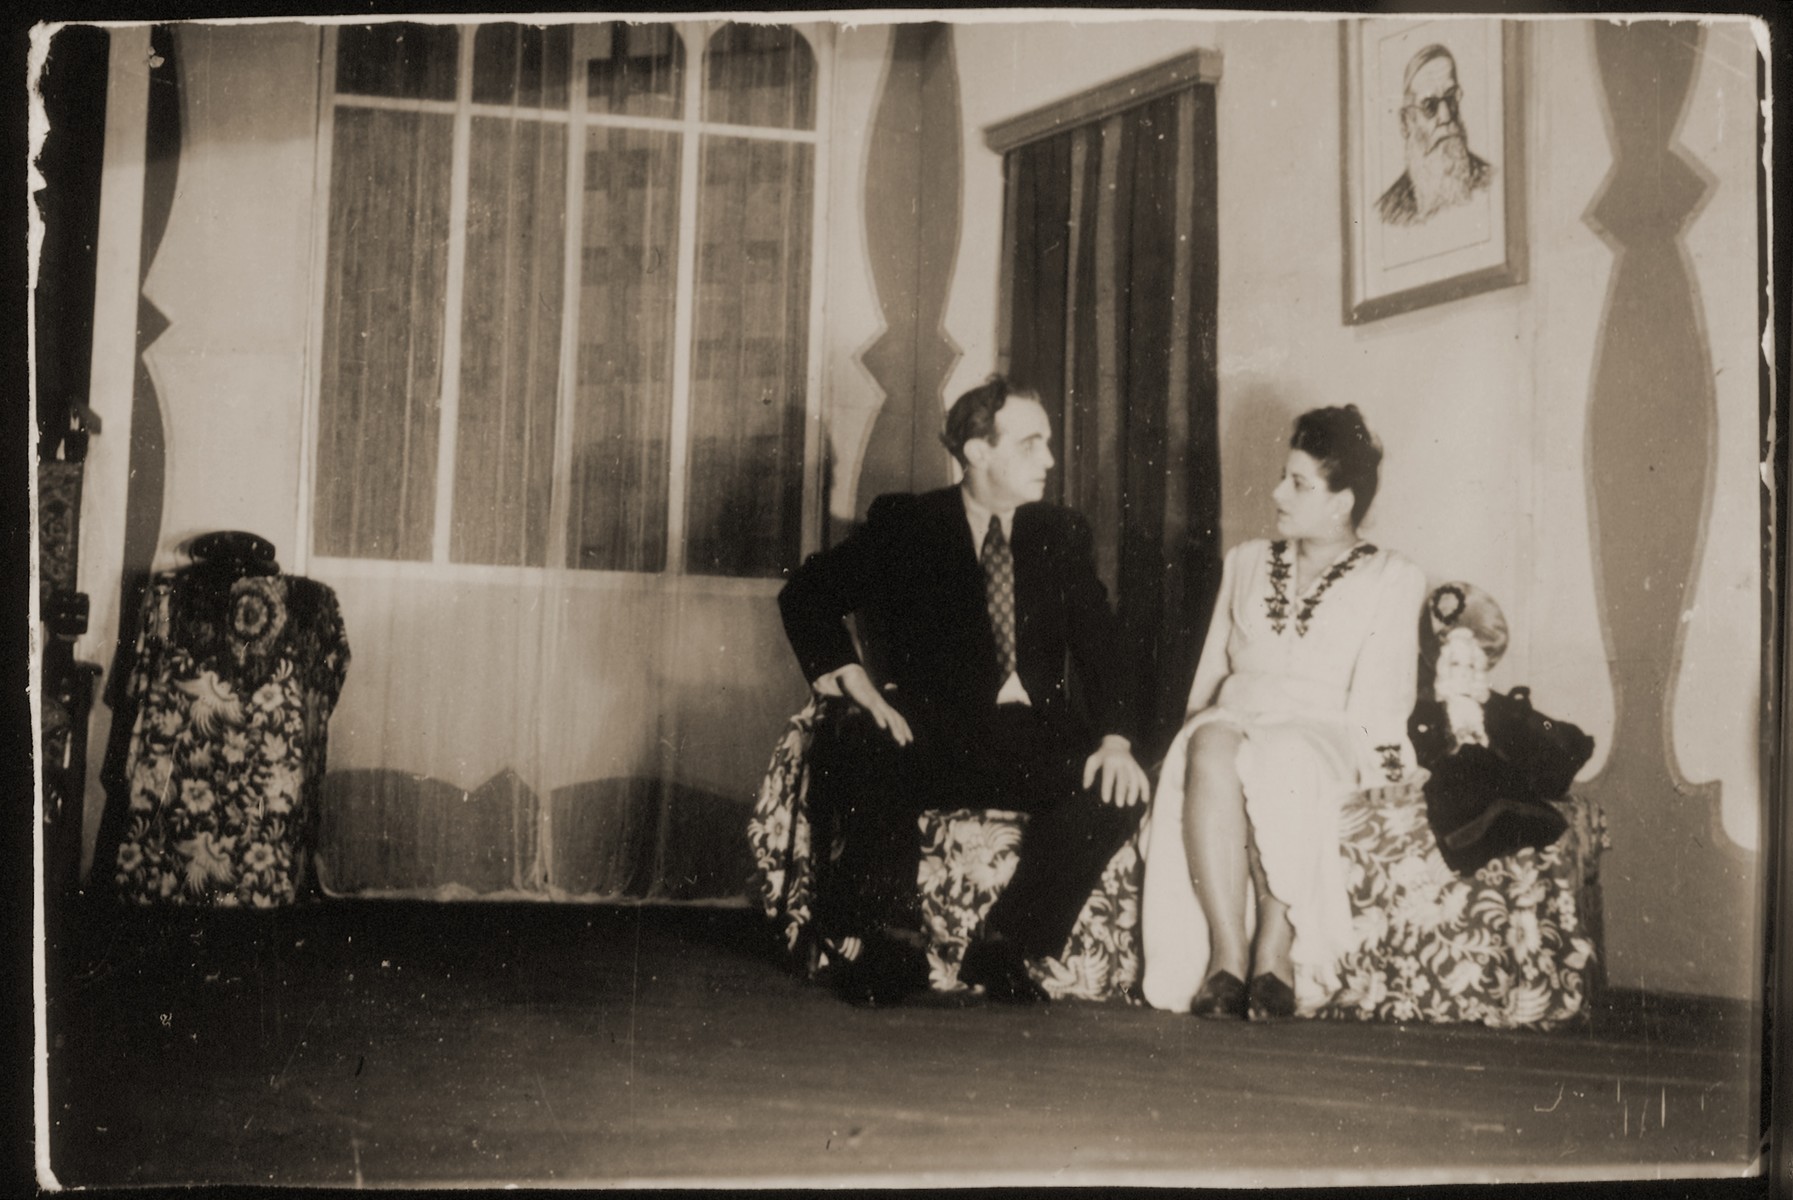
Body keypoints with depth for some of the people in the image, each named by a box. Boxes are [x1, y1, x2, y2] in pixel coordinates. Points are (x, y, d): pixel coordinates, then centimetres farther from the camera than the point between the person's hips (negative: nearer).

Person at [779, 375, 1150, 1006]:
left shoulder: (1063, 535, 14)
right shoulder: (904, 524, 7)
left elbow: (1099, 645, 4)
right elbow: (805, 594, 2)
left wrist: (1115, 739, -14)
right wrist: (856, 683, -13)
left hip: (1033, 738, 3)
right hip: (932, 734, -2)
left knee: (1113, 789, -25)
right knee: (863, 755, -33)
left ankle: (1005, 945, -13)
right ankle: (891, 940, -15)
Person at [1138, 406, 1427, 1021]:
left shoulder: (1392, 579, 14)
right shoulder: (1246, 561, 27)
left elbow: (1377, 709, 1)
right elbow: (1207, 678, 22)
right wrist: (1206, 720, 2)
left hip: (1327, 740, -3)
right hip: (1235, 720, 3)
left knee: (1278, 758, -39)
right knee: (1210, 746, -35)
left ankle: (1276, 953, -40)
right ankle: (1226, 953, -43)